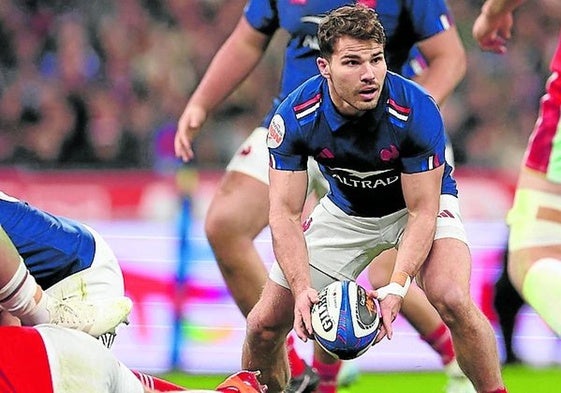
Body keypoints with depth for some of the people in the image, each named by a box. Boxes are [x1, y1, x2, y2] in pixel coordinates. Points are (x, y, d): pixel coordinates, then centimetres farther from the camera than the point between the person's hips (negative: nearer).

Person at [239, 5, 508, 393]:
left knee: (453, 301, -31)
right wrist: (302, 288, -39)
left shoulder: (416, 110, -33)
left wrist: (396, 287, -40)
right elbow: (286, 212, -24)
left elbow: (422, 211, -28)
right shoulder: (294, 117, -27)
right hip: (345, 211, 2)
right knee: (265, 323, -5)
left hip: (423, 201, -2)